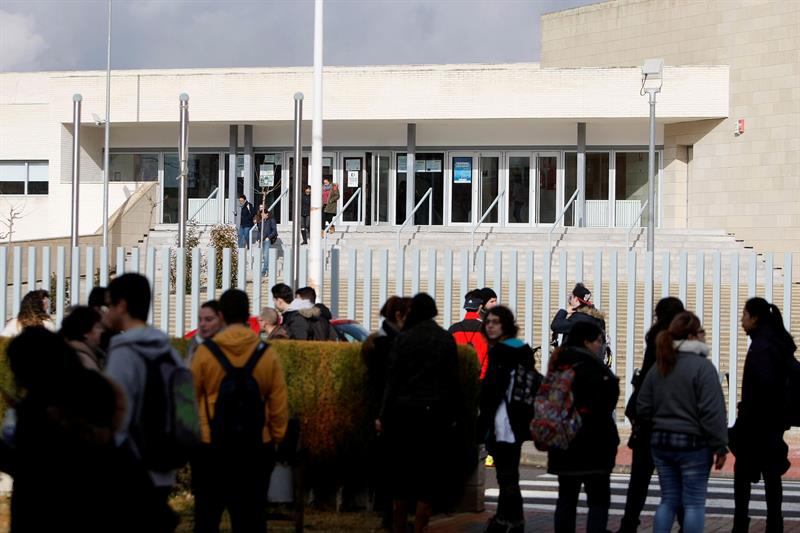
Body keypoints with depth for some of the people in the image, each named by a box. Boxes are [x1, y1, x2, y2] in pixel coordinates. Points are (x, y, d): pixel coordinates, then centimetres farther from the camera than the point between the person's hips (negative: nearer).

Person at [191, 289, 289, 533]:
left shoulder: (205, 352, -7)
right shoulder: (266, 353, -4)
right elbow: (279, 403, -2)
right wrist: (276, 438, 11)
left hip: (211, 448, -1)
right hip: (256, 449, 1)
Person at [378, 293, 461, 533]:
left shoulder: (403, 339, -2)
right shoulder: (446, 340, 1)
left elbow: (393, 379, -2)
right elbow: (453, 380, 1)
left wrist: (383, 415, 1)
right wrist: (452, 414, 8)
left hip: (403, 413, 0)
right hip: (435, 414, 0)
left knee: (401, 476, 9)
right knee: (429, 476, 2)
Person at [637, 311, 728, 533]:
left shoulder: (658, 367, 6)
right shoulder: (702, 367, -14)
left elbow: (643, 408, 10)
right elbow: (712, 412, -17)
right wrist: (720, 447, -11)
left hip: (661, 442, 6)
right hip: (693, 444, -6)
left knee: (668, 500, 13)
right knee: (694, 503, 1)